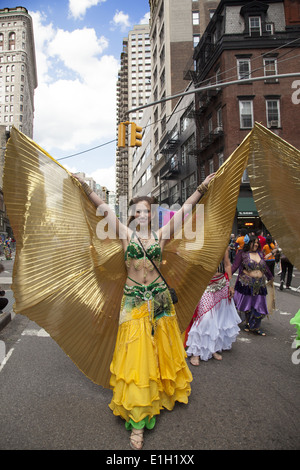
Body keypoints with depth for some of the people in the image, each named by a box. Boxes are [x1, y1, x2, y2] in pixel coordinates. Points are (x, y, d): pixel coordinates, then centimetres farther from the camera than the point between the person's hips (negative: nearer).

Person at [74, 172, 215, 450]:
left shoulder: (161, 234, 3)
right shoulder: (126, 234, 0)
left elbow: (185, 209, 3)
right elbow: (104, 208, -3)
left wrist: (203, 187, 3)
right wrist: (85, 186, -6)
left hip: (159, 296, 2)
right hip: (134, 299, -2)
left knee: (160, 348, 14)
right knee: (136, 353, -1)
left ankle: (164, 390, 41)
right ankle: (137, 421, 9)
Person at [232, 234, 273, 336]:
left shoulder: (260, 254, 12)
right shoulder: (242, 253, -3)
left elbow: (265, 268, 22)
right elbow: (235, 266, -10)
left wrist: (270, 278, 28)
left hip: (260, 284, 5)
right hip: (246, 284, -4)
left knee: (259, 306, 5)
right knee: (246, 304, 6)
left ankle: (255, 327, 20)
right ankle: (248, 323, 28)